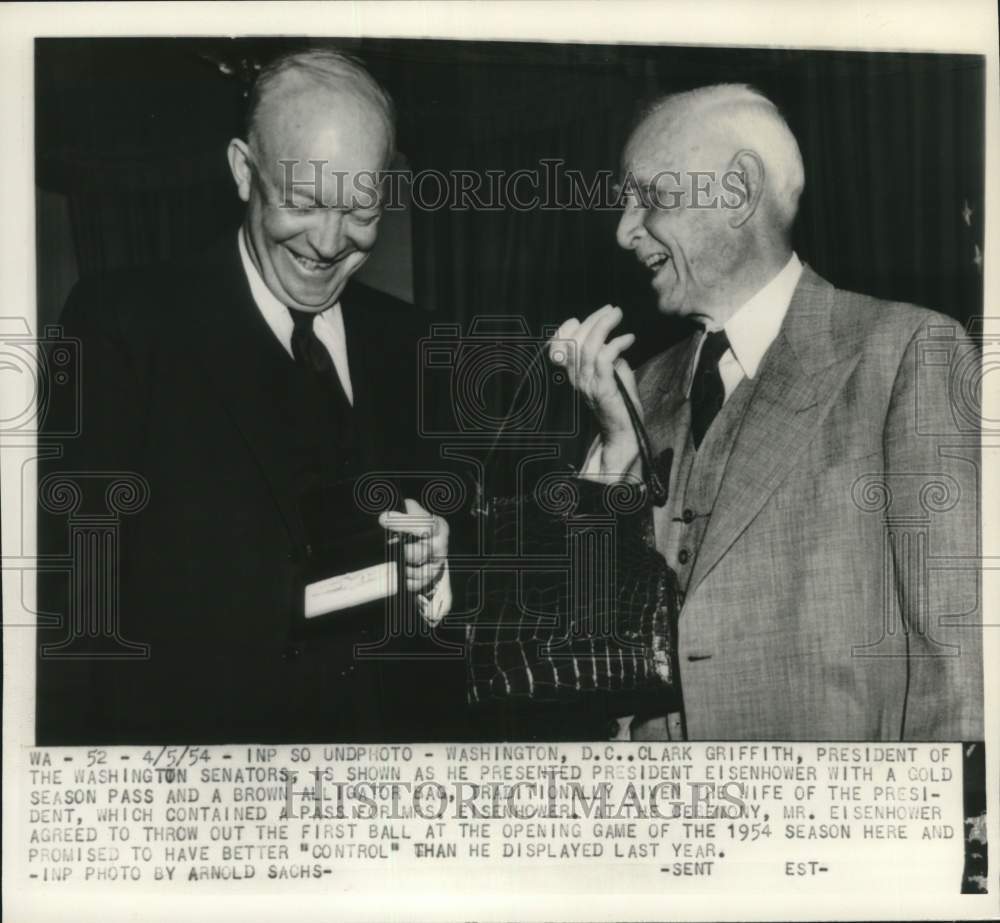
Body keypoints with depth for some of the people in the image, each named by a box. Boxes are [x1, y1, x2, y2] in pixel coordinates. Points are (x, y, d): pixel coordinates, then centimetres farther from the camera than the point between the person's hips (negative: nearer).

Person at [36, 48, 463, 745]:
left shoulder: (402, 340, 2)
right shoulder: (122, 325, -12)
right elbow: (70, 595, -16)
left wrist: (432, 566, -12)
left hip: (398, 731, 4)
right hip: (196, 729, -4)